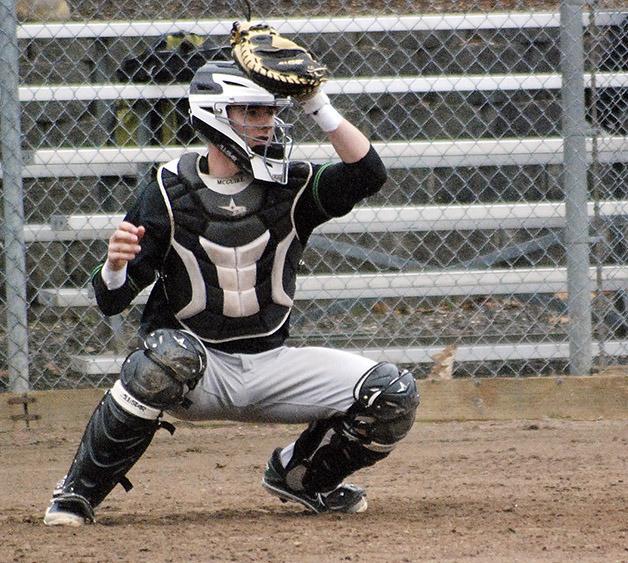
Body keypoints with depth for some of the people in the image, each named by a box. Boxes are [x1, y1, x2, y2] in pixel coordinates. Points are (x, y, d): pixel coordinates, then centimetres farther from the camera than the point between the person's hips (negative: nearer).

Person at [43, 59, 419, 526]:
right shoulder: (169, 194, -8)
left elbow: (368, 173, -16)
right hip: (199, 375, -3)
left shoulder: (291, 186, 0)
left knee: (395, 395, -13)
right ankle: (79, 491, -18)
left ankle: (301, 474, 16)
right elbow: (111, 301, -9)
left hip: (270, 369, 3)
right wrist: (115, 265, -32)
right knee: (169, 354, -39)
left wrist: (320, 107, -20)